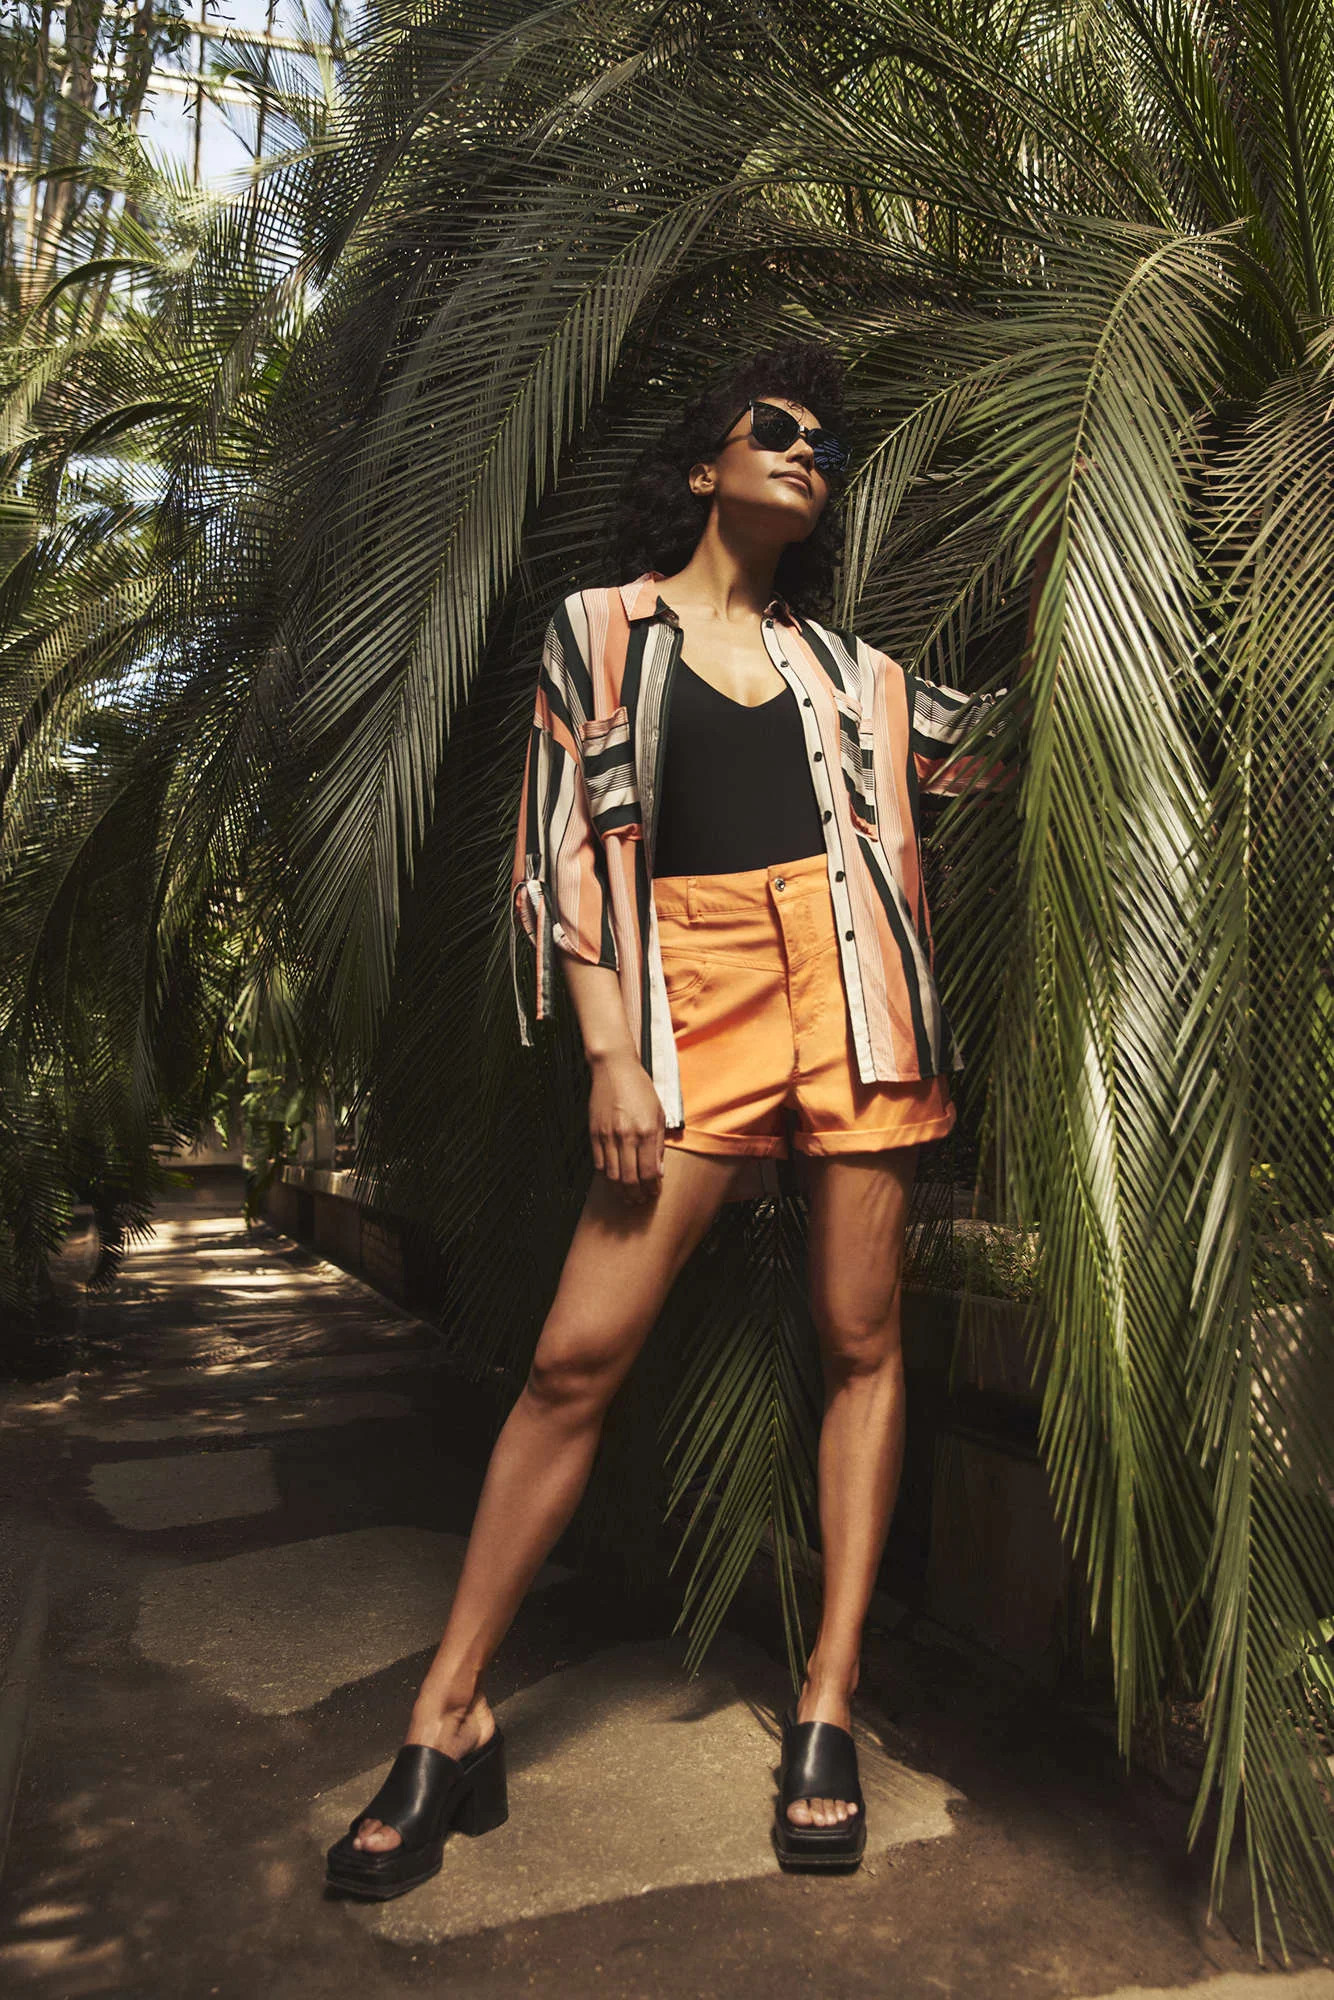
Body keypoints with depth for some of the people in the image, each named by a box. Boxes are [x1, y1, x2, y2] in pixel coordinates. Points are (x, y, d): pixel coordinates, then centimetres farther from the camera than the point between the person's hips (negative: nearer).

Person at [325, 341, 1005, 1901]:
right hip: (693, 997, -3)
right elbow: (568, 846, 2)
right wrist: (610, 1053, -7)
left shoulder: (837, 659, 20)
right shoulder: (600, 630, 11)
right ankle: (450, 1719, 8)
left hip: (849, 981, 4)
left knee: (859, 1341, 3)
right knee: (576, 1357, -8)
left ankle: (828, 1706, 18)